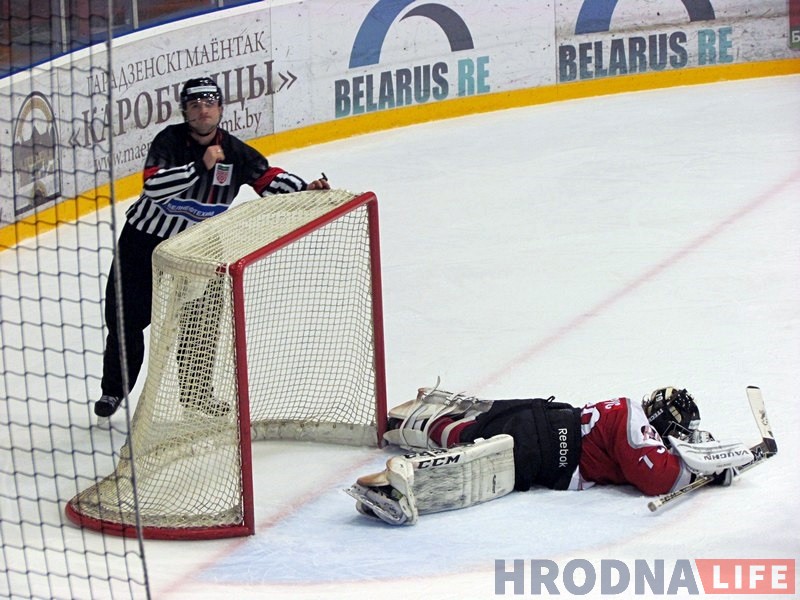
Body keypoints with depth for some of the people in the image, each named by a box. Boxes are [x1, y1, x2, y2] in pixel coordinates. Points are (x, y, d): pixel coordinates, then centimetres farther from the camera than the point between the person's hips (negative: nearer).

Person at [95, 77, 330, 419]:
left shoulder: (235, 152, -7)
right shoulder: (170, 140, -16)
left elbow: (269, 179, -4)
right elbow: (153, 185, -30)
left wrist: (304, 188, -22)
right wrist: (200, 166, -35)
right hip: (143, 239, -2)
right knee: (126, 318, 3)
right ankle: (114, 390, 22)